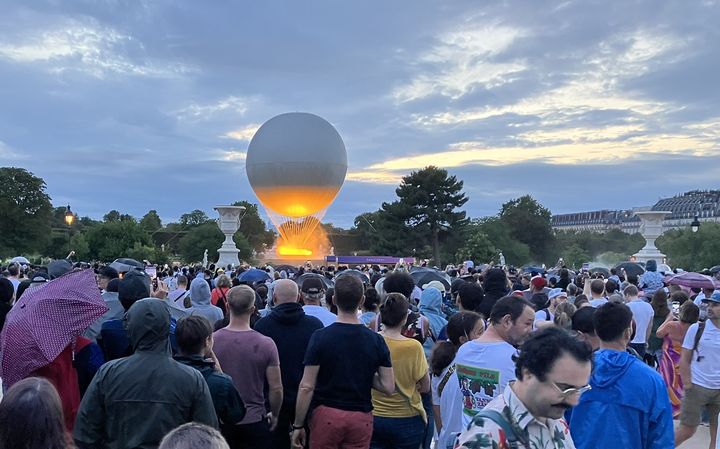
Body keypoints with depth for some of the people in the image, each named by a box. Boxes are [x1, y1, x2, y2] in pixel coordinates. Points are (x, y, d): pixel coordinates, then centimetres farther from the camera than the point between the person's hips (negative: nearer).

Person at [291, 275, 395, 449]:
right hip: (362, 418, 2)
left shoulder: (321, 337, -10)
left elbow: (307, 387, -10)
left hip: (326, 414, -2)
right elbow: (389, 387, -3)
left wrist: (298, 425, -2)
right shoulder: (376, 340, -4)